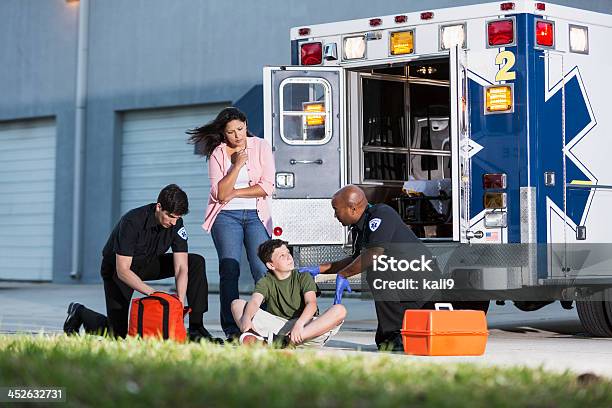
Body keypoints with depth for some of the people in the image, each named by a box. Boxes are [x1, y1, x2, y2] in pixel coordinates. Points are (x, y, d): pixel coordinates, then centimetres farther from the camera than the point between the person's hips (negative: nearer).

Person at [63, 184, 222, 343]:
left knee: (196, 263, -15)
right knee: (117, 332, -13)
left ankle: (196, 328, -13)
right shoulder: (132, 222, -33)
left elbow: (181, 268, -20)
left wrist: (180, 303, -34)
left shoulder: (176, 223, -18)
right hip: (116, 268, -5)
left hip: (148, 263, 5)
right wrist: (153, 293, -42)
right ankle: (79, 313, 17)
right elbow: (122, 270, -33)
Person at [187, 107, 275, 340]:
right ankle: (231, 328, -9)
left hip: (256, 215, 0)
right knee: (229, 270, -9)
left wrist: (234, 193, -7)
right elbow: (220, 194, -9)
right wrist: (237, 164, -15)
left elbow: (267, 187, -5)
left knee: (263, 270, -11)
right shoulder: (217, 154, 1)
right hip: (226, 216, 0)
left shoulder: (261, 147, 3)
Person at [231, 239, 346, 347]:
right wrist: (246, 319, -38)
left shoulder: (303, 277, 3)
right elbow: (255, 301, -14)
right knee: (237, 304, -8)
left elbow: (311, 303, -14)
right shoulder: (265, 282, 6)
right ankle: (255, 338, -42)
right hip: (275, 326, 1)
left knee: (340, 310, -28)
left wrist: (299, 324, -34)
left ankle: (288, 340, -43)